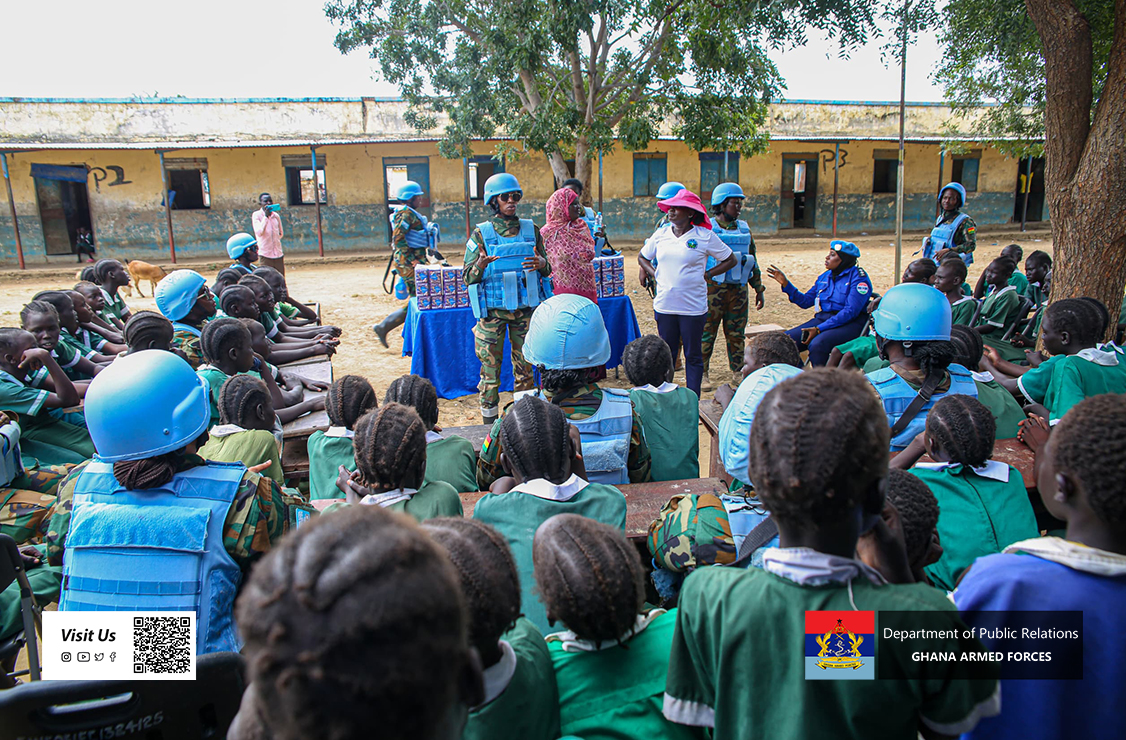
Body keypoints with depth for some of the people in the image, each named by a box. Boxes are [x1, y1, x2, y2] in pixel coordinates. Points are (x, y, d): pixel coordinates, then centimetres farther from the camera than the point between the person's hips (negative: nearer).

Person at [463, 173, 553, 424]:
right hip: (492, 309, -2)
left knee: (525, 365, 7)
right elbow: (468, 277, -1)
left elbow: (547, 270, 12)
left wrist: (542, 264, -12)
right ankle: (489, 419, 11)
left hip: (526, 308, 2)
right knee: (490, 365, 0)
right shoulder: (481, 234, 0)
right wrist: (480, 265, -23)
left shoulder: (531, 229, 7)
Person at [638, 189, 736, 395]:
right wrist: (653, 273, 4)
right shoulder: (660, 234, 6)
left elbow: (731, 260, 4)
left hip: (693, 307, -3)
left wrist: (707, 274, -4)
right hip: (664, 306, 3)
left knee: (693, 355, 5)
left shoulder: (705, 236, -5)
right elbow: (642, 257, 21)